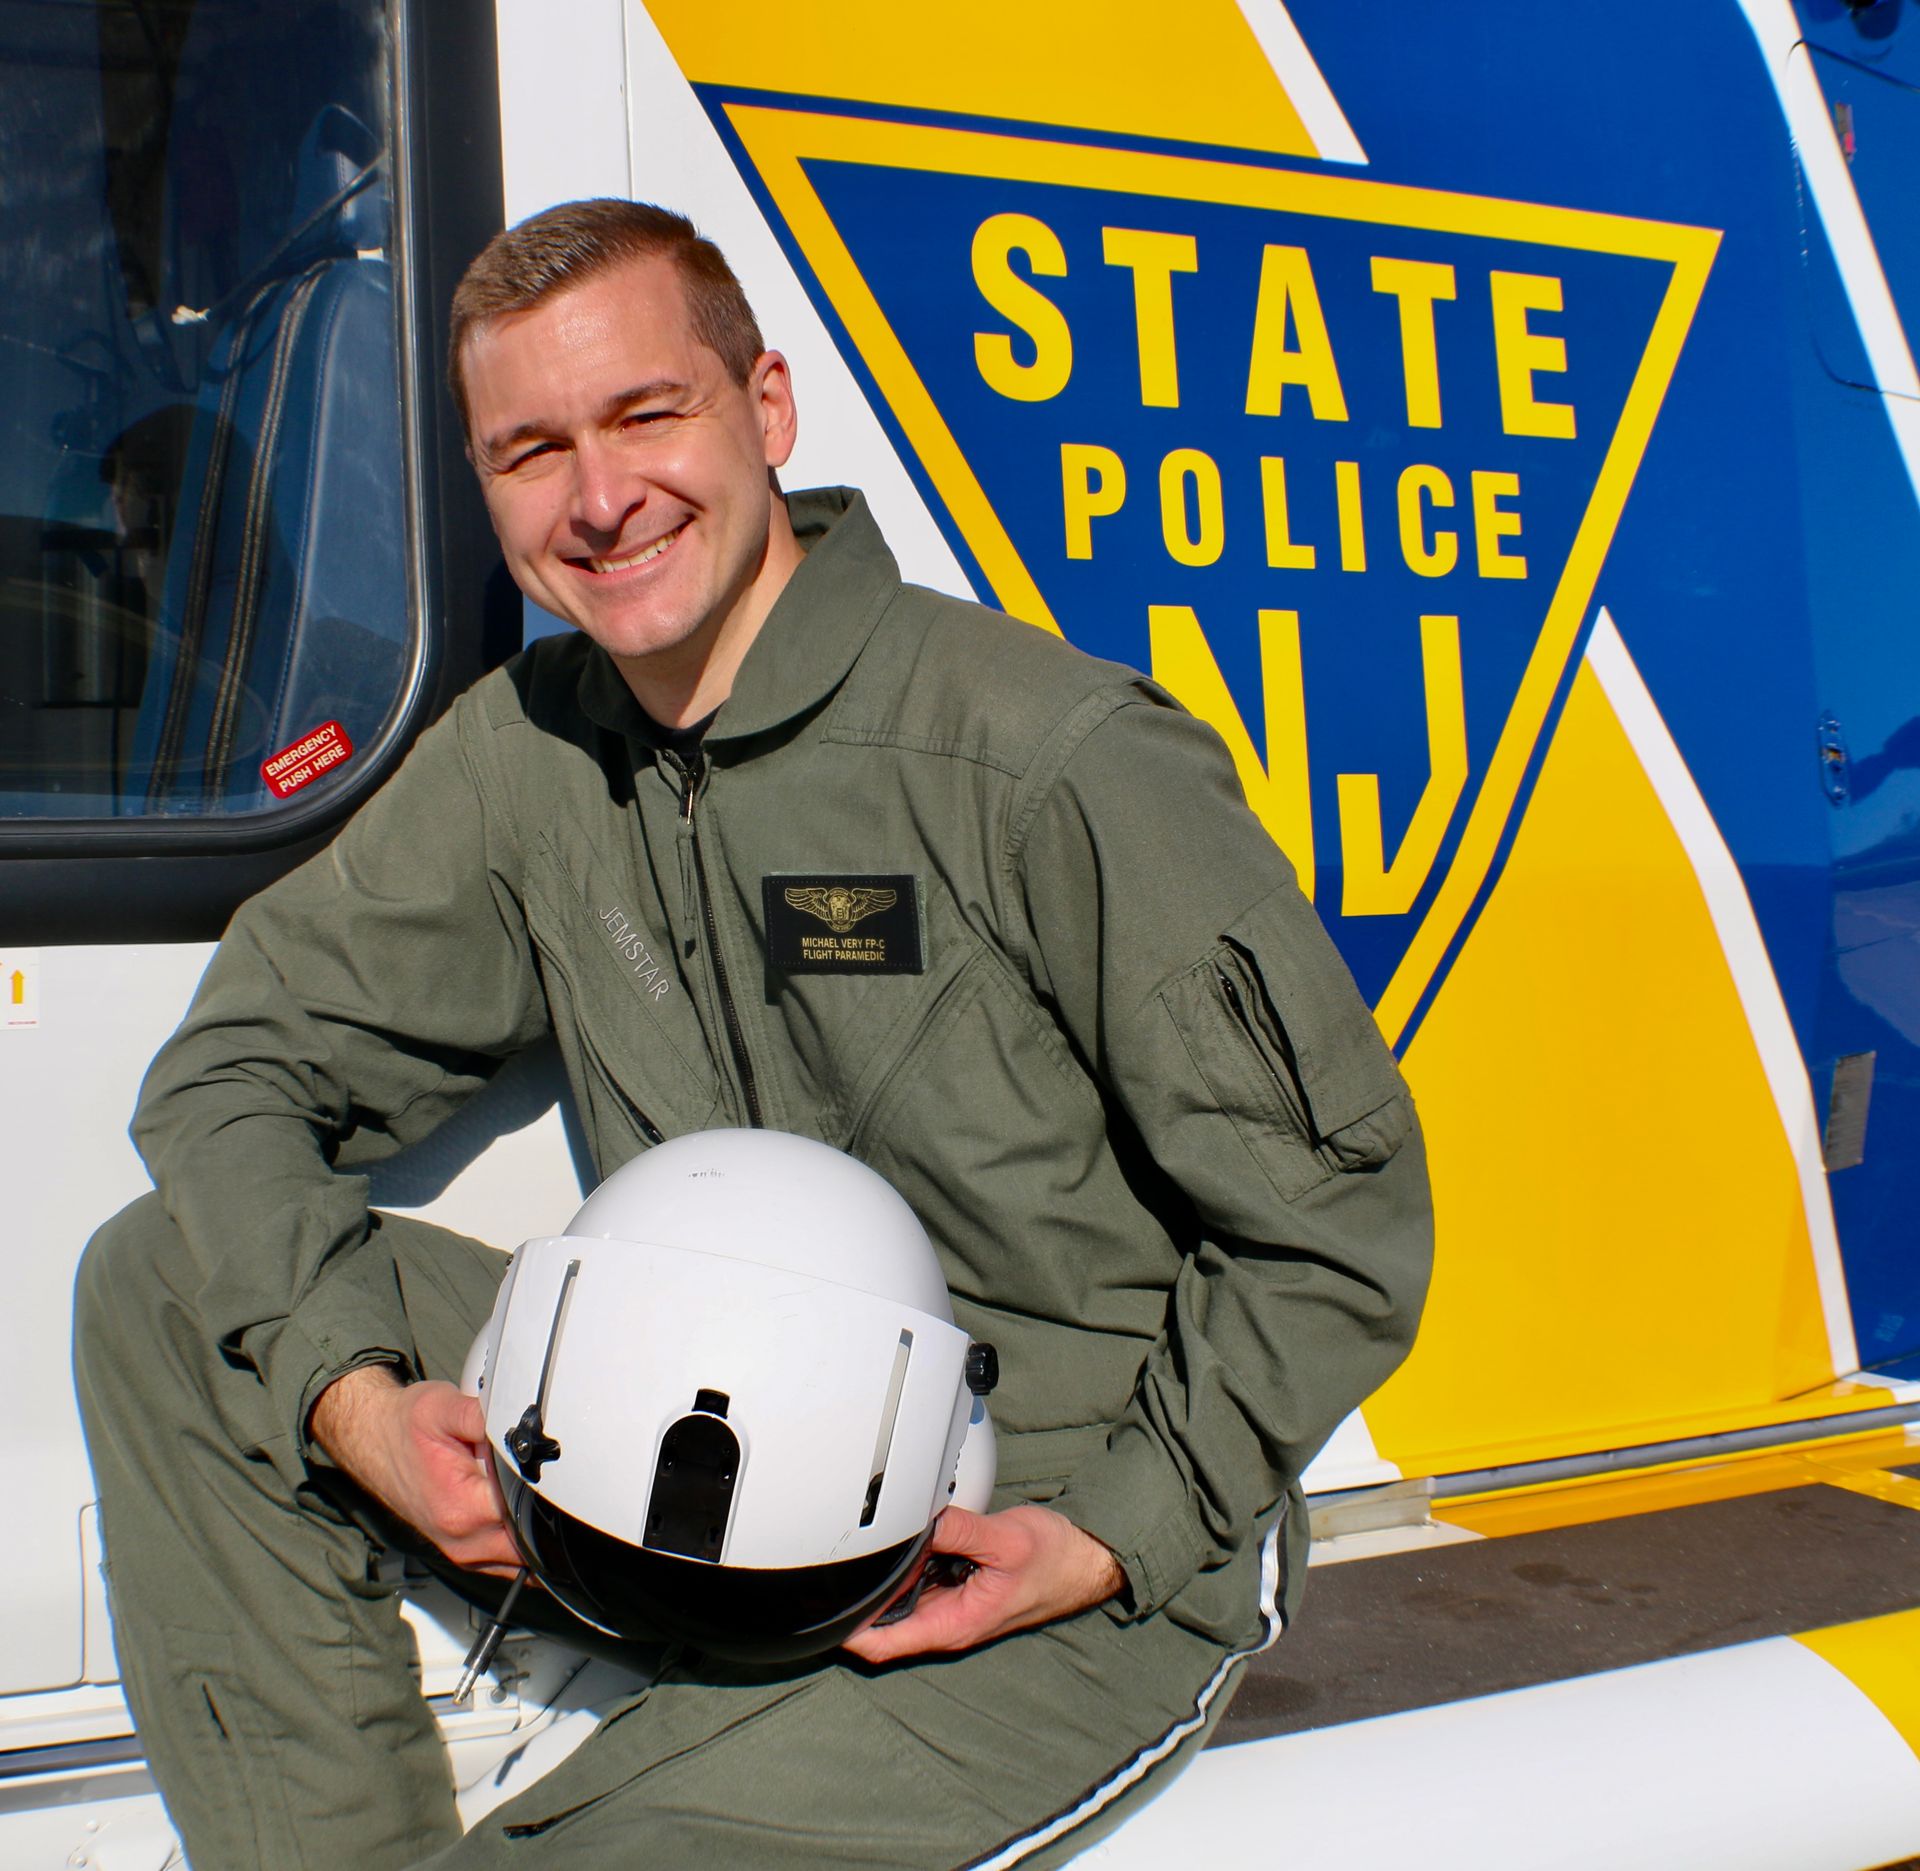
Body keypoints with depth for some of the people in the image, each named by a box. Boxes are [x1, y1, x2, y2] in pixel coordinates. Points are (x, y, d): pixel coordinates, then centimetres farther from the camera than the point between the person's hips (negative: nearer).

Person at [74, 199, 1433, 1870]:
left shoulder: (1061, 763, -20)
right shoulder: (529, 748, 0)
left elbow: (1339, 1226, -12)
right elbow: (240, 1068, 7)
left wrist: (1122, 1533, -18)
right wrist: (351, 1394, -9)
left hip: (1047, 1546, -6)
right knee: (166, 1290, 0)